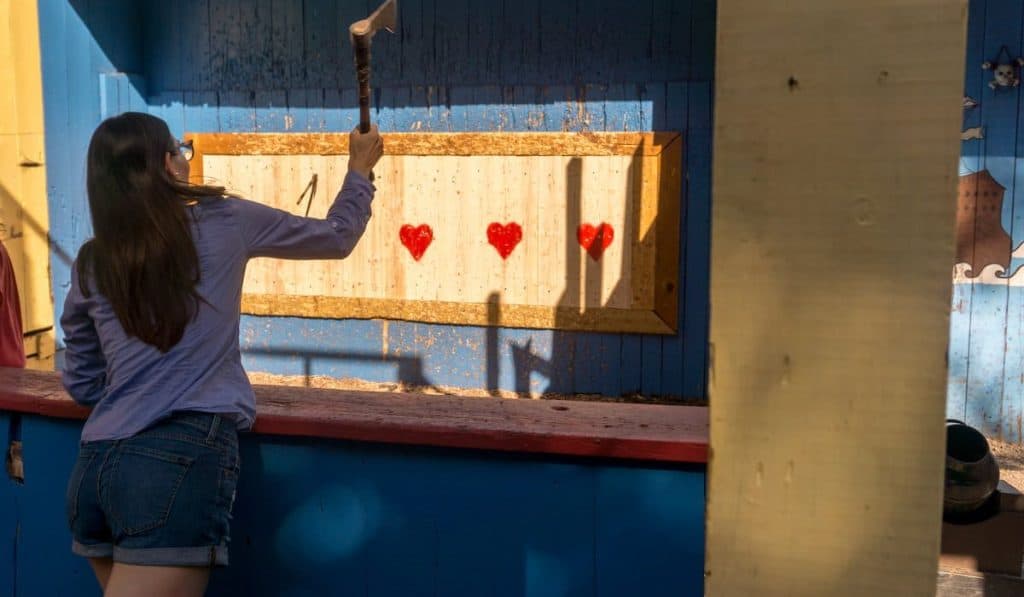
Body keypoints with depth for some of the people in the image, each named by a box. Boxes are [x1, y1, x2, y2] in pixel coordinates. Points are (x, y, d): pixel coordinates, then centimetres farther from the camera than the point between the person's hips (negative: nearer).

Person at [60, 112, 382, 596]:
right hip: (184, 457, -5)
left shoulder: (90, 266, 11)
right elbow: (336, 237, 17)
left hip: (94, 465, 6)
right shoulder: (225, 223, 2)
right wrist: (360, 169, 34)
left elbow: (83, 384, 20)